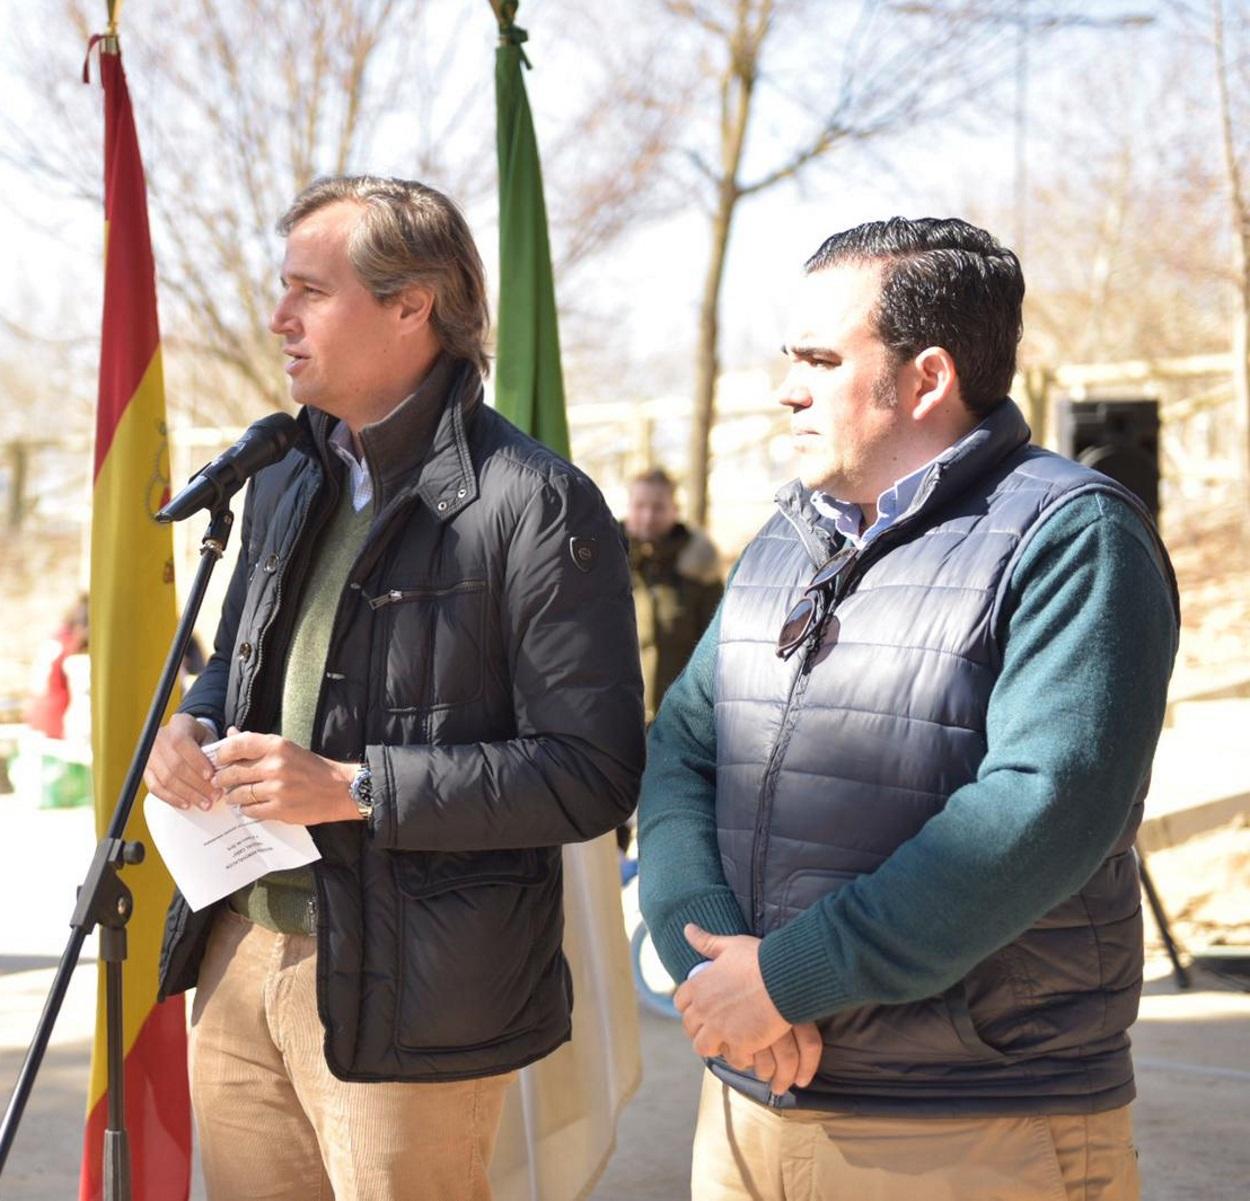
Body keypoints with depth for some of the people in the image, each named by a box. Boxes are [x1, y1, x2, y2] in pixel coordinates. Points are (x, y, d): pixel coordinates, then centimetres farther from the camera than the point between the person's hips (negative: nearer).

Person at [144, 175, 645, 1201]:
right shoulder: (286, 481, 13)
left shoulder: (534, 504, -13)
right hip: (241, 955, 7)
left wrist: (352, 788, -21)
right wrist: (191, 726, 3)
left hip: (397, 995, -7)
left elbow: (593, 774, -17)